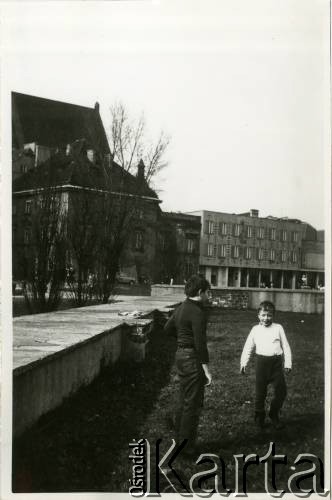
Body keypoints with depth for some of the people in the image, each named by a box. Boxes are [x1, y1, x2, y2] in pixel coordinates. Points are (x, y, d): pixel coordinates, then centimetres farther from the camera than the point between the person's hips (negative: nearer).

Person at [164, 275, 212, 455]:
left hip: (180, 355, 9)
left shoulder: (181, 308, 8)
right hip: (192, 358, -9)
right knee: (193, 403, 0)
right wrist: (206, 369, -20)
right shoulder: (197, 312, -19)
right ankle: (187, 445, 8)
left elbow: (168, 328, 21)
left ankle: (180, 439, 29)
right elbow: (200, 343, -22)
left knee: (183, 400, 19)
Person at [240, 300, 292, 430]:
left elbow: (286, 346, 9)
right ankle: (259, 416, 24)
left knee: (281, 391, -1)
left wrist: (288, 363, 4)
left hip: (276, 362, 0)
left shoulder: (278, 328, 5)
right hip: (262, 362, 0)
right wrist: (243, 363, 4)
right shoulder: (255, 329, 7)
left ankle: (274, 415, 20)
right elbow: (248, 347, 11)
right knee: (260, 391, 6)